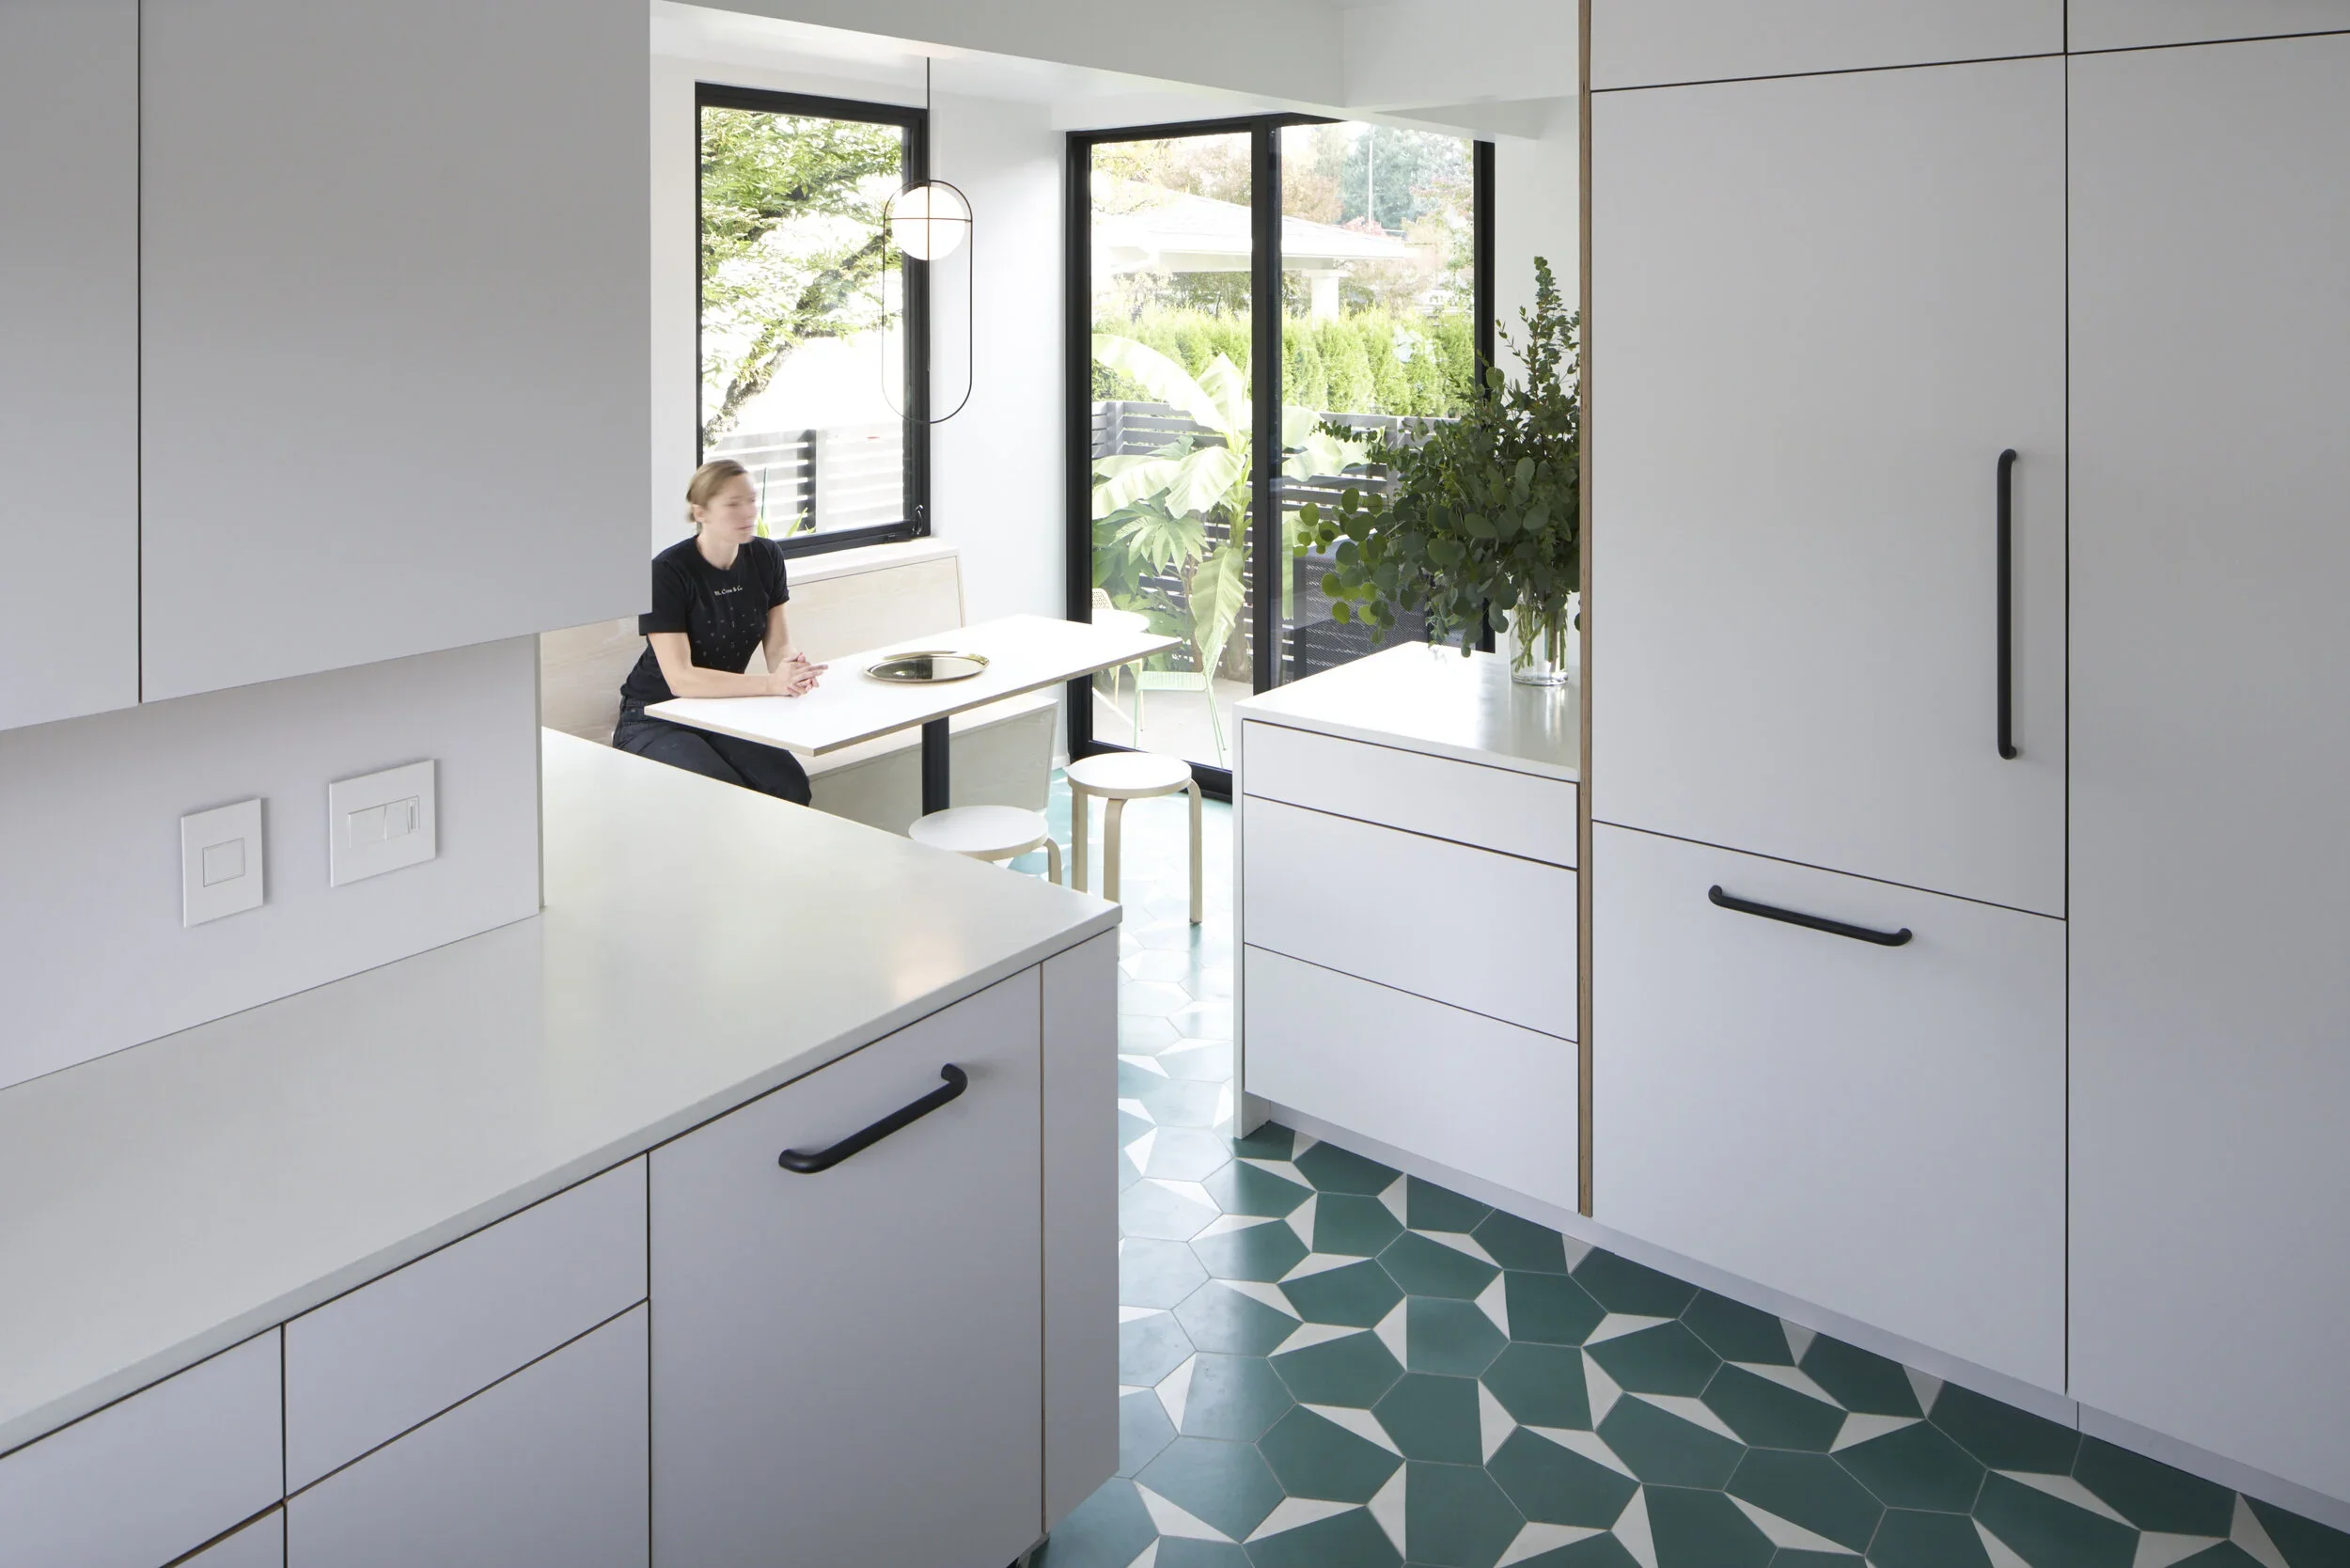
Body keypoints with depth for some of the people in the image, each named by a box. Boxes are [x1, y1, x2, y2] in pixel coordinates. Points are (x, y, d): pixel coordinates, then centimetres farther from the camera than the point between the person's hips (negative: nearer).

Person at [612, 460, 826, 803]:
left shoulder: (766, 557, -1)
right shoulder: (668, 572, -19)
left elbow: (778, 646, -1)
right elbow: (680, 678, -27)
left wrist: (792, 669, -27)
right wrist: (771, 684, -37)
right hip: (655, 721, -5)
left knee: (791, 785, -23)